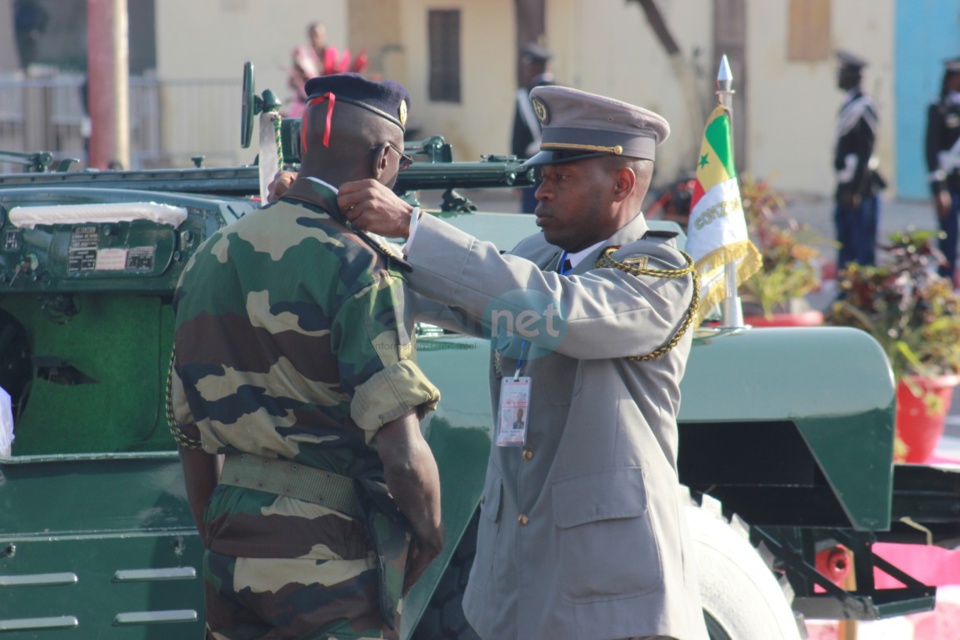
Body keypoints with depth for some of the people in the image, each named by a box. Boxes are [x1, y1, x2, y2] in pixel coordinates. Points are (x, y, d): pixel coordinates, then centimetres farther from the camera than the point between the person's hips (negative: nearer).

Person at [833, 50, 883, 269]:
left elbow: (865, 152, -20)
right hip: (847, 188, 10)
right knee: (845, 246, 15)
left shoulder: (863, 107, -15)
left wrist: (856, 191, -22)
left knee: (862, 247, -6)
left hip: (859, 188, -10)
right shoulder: (849, 106, 14)